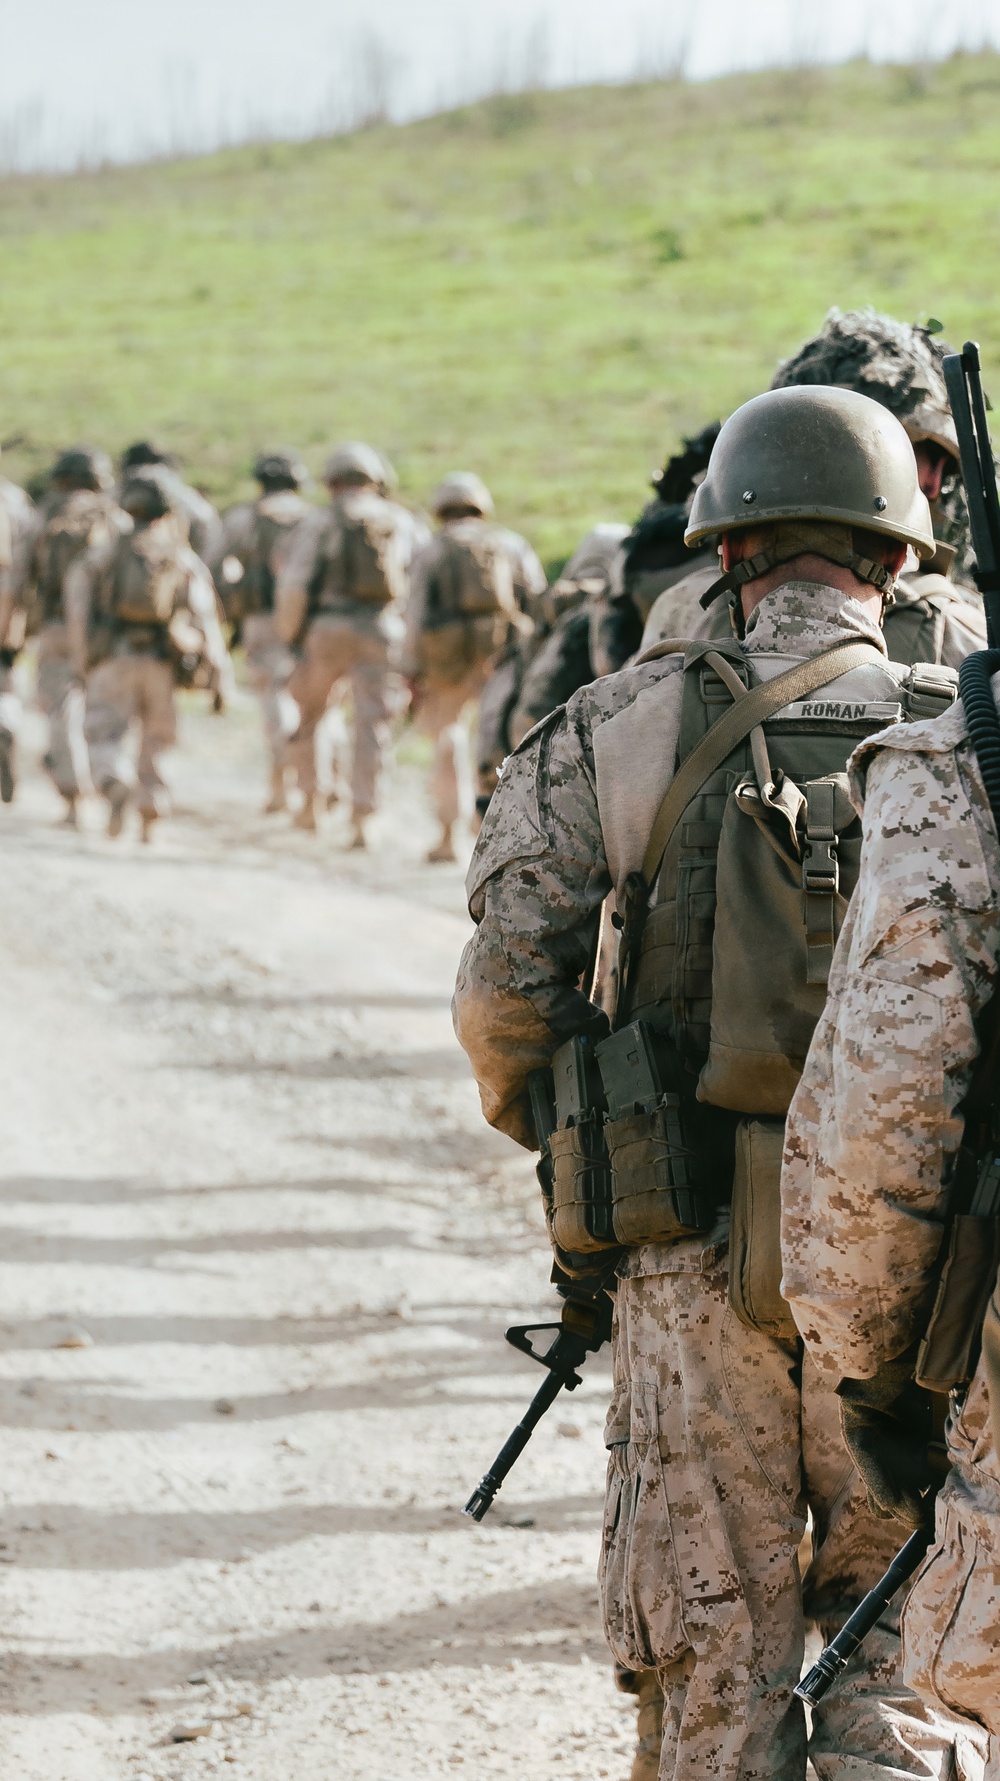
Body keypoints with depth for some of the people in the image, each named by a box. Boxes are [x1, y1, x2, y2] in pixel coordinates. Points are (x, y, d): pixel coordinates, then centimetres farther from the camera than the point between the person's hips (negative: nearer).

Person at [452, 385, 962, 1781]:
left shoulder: (625, 729, -3)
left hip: (696, 1251, 0)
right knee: (898, 1609, 13)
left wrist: (555, 1134, 11)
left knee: (720, 1660, 9)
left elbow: (504, 984, -7)